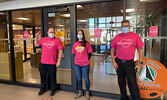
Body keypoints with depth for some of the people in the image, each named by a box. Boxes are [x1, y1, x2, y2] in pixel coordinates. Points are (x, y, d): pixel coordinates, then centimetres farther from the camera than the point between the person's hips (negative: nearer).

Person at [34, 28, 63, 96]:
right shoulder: (43, 39, 8)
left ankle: (53, 89, 29)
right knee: (43, 76, 18)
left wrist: (59, 61, -11)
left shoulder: (57, 40, -4)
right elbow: (36, 45, 21)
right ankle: (43, 88, 39)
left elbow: (60, 51, -6)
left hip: (52, 63, -4)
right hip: (43, 63, 4)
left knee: (52, 77, 9)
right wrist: (36, 37, 8)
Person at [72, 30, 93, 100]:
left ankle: (87, 93, 26)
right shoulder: (75, 44, 6)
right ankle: (80, 92, 34)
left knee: (86, 79, 6)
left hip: (85, 65, -3)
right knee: (79, 79, 15)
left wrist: (86, 60, 7)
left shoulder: (87, 43, -4)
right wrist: (79, 59, 12)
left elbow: (89, 53, 0)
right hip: (77, 64, 4)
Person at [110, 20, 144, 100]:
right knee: (121, 82, 15)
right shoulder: (117, 37, 3)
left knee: (133, 83, -4)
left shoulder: (135, 36, -2)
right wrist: (113, 61, -1)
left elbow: (140, 50, 0)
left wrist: (140, 63, -6)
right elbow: (112, 50, 8)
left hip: (130, 63, -2)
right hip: (119, 62, 3)